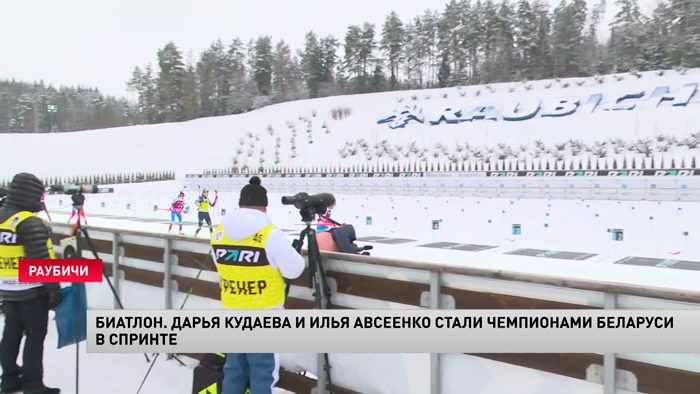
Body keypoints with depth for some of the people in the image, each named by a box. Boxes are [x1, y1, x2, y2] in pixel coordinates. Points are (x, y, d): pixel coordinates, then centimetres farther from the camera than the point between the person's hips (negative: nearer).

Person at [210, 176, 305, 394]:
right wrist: (297, 257, 10)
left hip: (232, 312, 5)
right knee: (263, 370, 7)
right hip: (265, 313, -5)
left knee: (234, 366, 19)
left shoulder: (219, 232, -1)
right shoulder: (270, 234, -18)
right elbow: (294, 270, -10)